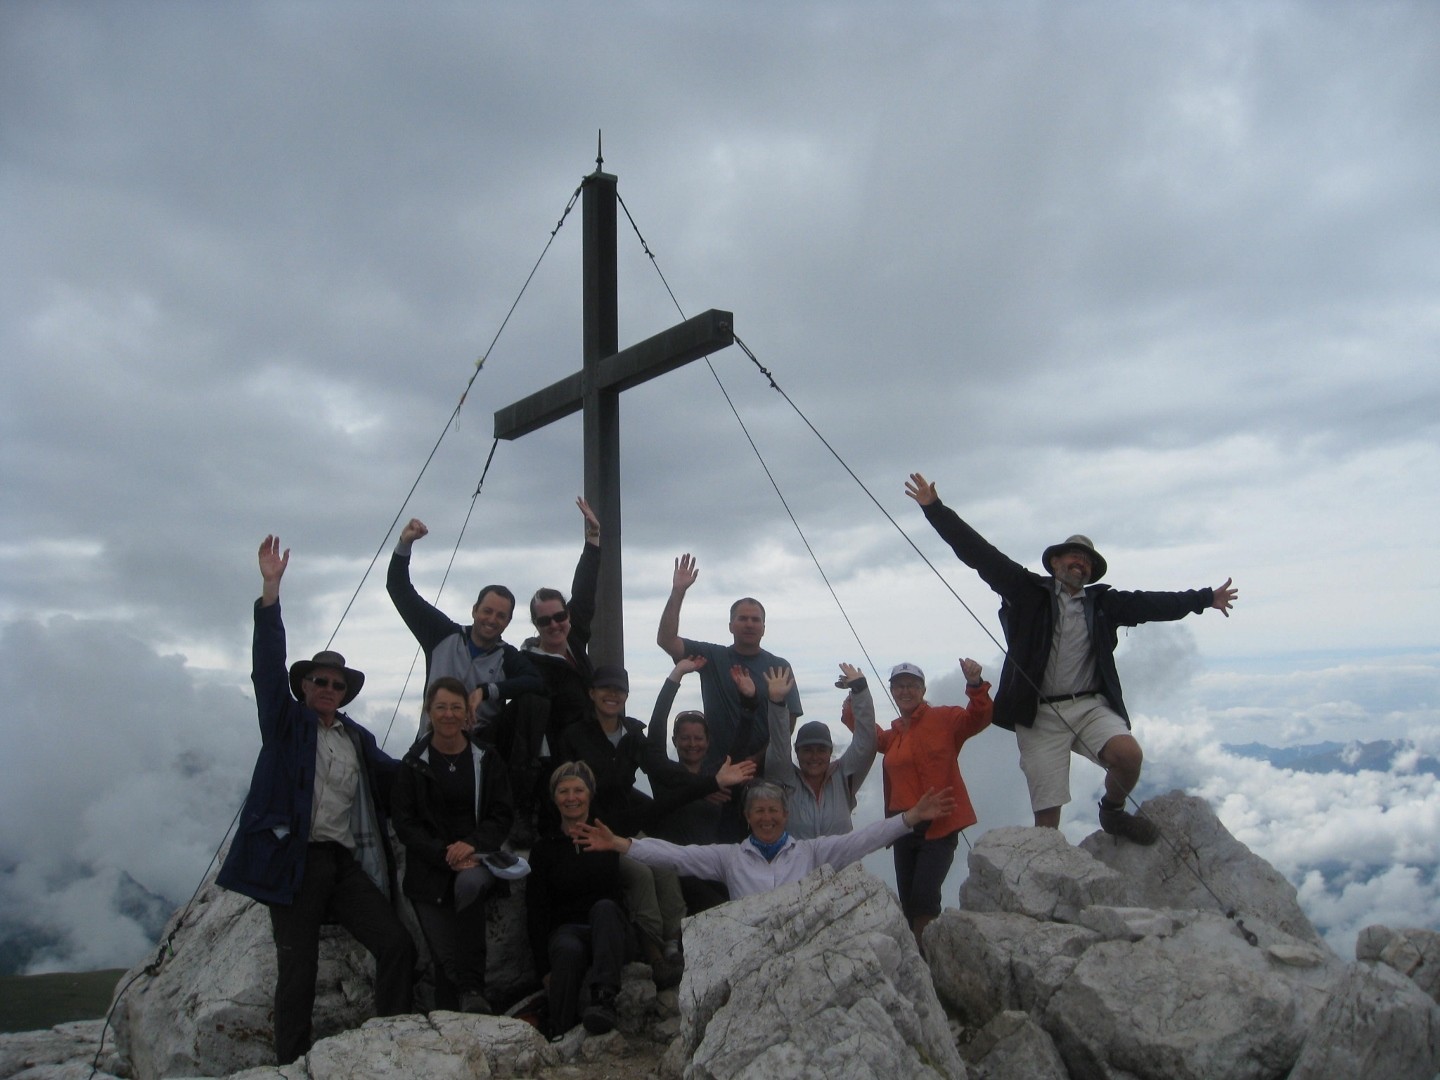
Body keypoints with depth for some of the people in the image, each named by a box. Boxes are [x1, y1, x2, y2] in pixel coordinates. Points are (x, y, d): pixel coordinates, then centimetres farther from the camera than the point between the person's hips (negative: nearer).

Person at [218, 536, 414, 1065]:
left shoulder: (359, 738, 17)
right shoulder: (287, 722, 4)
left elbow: (398, 778, 23)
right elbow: (268, 667, -9)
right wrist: (271, 591, -20)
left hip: (346, 863, 4)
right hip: (295, 861, -4)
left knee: (397, 945, -4)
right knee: (298, 971, -2)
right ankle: (292, 1066, 14)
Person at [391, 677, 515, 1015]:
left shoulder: (485, 759, 4)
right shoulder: (414, 763, 1)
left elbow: (501, 816, 2)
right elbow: (403, 823, -2)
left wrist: (472, 844, -17)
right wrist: (444, 855, -15)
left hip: (475, 858, 0)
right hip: (429, 870, 1)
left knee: (469, 884, -32)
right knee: (445, 957, -4)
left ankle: (473, 991, -22)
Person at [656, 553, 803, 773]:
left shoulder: (779, 666, 3)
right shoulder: (712, 657, 5)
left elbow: (788, 721, -1)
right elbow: (666, 639, -5)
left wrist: (759, 759, -11)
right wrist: (677, 593, -13)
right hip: (716, 768, 0)